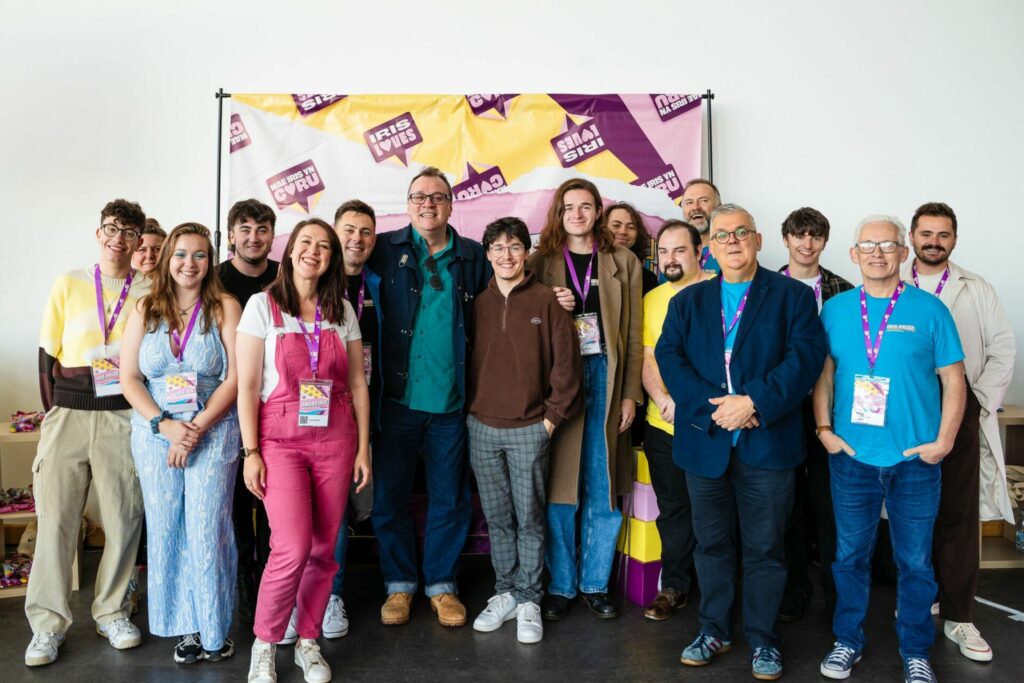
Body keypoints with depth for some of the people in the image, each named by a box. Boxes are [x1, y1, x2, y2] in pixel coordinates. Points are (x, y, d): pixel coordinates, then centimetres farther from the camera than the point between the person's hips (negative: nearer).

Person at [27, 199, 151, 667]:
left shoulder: (150, 292, 4)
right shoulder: (69, 284, 7)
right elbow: (48, 353, 9)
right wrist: (53, 413, 4)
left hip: (124, 416, 0)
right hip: (68, 413, 1)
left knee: (123, 519, 5)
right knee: (55, 518, 2)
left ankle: (112, 612, 22)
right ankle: (48, 624, 14)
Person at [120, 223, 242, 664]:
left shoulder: (225, 308, -1)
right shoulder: (145, 309, 6)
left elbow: (235, 378, -7)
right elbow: (129, 378, 2)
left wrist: (196, 429, -13)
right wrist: (165, 425, -10)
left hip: (213, 432, -3)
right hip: (154, 432, 3)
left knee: (207, 530, -1)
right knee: (166, 530, 8)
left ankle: (213, 628, 17)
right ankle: (186, 626, 23)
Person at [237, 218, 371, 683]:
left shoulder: (342, 311, 8)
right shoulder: (262, 306, -1)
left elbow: (357, 384, 9)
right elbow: (246, 386, -4)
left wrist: (363, 448, 5)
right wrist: (250, 452, -8)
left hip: (335, 441, 3)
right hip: (280, 440, -3)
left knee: (323, 549, 6)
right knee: (292, 550, -11)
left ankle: (308, 642, 25)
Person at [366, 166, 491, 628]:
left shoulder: (472, 257, 7)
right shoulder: (387, 250, 2)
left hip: (451, 400, 1)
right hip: (398, 398, -1)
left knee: (450, 498, 11)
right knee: (390, 496, 9)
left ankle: (442, 585, 28)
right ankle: (399, 584, 28)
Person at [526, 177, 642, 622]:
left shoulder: (623, 263, 9)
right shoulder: (540, 263, 7)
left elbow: (632, 334, 6)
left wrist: (630, 393, -1)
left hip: (605, 376, 1)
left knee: (603, 488, 6)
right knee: (558, 488, 3)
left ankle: (596, 583, 21)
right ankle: (560, 586, 17)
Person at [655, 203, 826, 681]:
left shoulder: (792, 296, 3)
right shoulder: (687, 301, 10)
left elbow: (806, 355, -9)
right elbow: (668, 356, -1)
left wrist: (754, 403, -20)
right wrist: (711, 407, -15)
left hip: (768, 443, -2)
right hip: (705, 442, 2)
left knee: (765, 547, 7)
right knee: (711, 542, 14)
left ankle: (762, 639, 25)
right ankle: (713, 631, 30)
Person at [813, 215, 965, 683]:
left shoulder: (929, 309, -2)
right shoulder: (835, 309, 3)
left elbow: (953, 381, 0)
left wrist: (943, 442, -7)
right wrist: (825, 429, -2)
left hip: (915, 459, -1)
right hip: (851, 456, 1)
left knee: (915, 560, 10)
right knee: (851, 554, 12)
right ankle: (848, 641, 29)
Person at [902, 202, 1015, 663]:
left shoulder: (977, 290, 9)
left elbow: (1002, 350, 8)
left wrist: (981, 400, -2)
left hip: (960, 414, 1)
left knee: (958, 516, 1)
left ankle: (958, 617, 9)